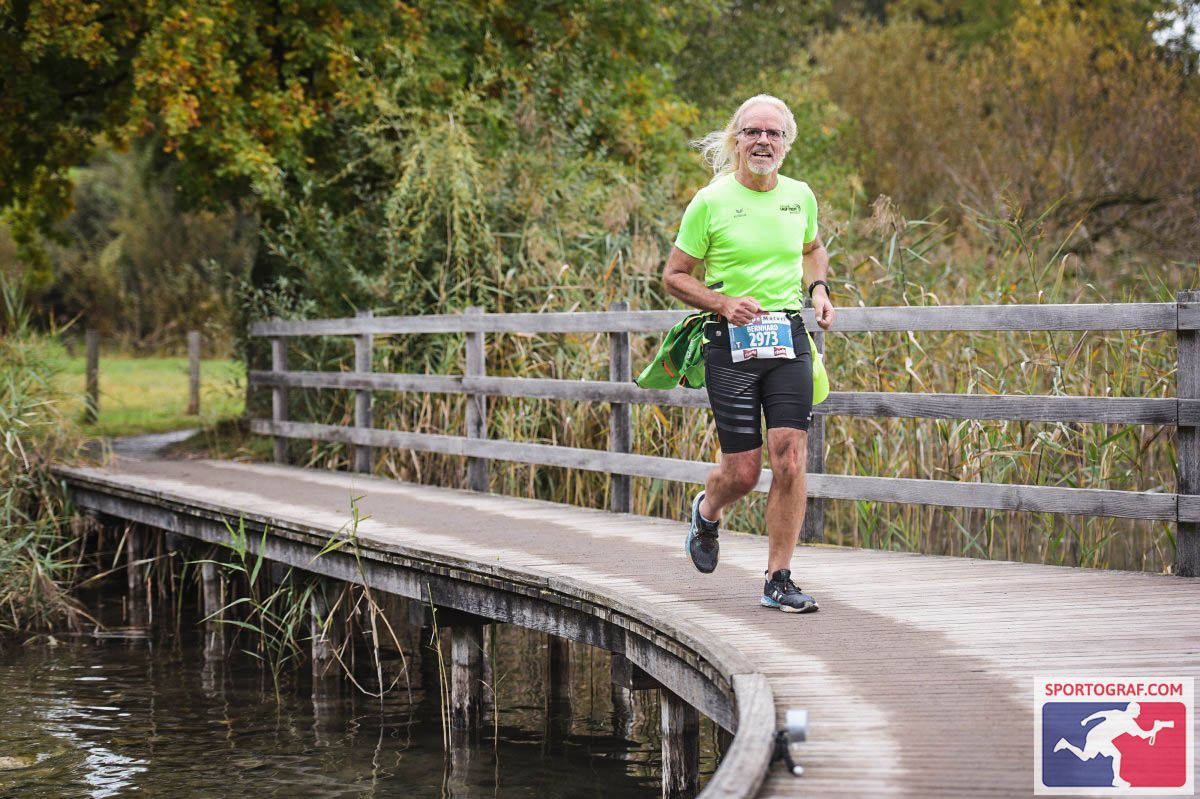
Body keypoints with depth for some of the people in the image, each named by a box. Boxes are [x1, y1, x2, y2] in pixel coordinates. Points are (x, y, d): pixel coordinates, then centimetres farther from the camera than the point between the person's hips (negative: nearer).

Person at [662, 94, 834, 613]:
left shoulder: (800, 197, 8)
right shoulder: (711, 202, -4)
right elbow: (674, 276, 1)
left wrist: (818, 288, 8)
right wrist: (722, 303, -15)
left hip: (789, 339, 3)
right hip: (731, 342, -3)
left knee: (790, 461, -8)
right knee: (742, 472, -1)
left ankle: (779, 580, 2)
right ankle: (707, 513, 36)